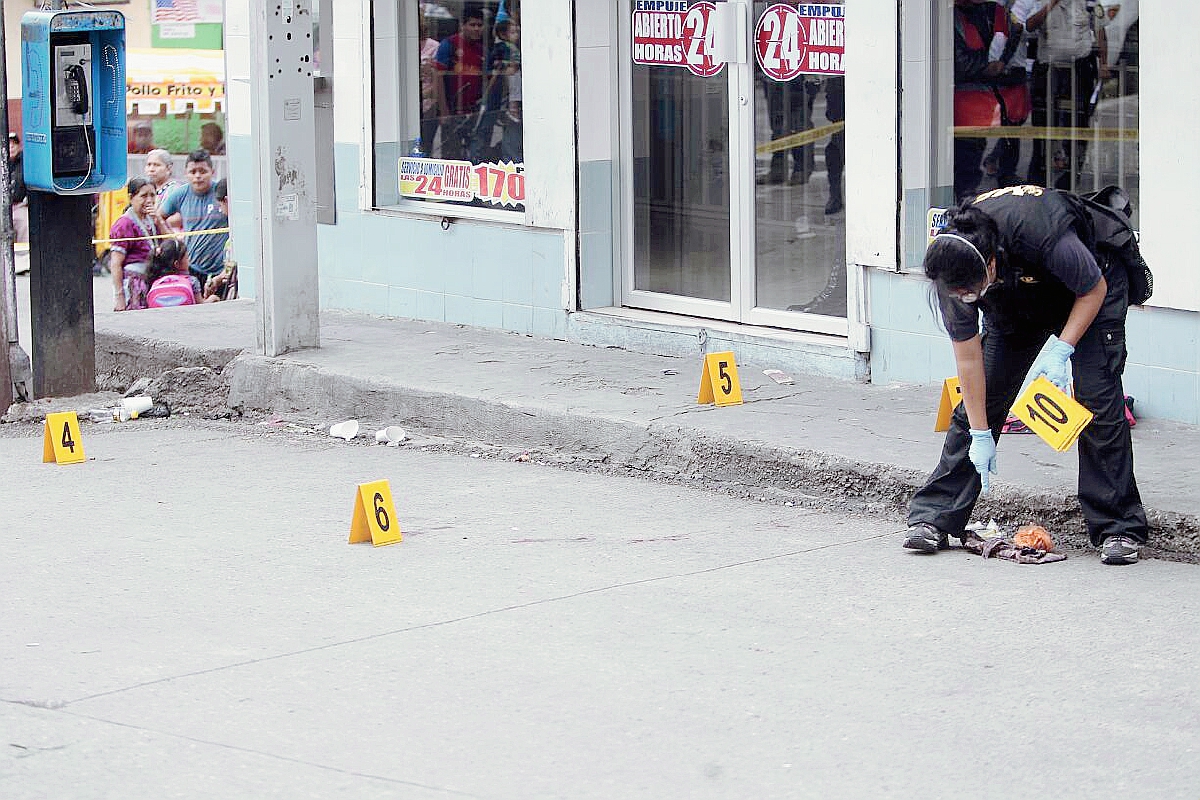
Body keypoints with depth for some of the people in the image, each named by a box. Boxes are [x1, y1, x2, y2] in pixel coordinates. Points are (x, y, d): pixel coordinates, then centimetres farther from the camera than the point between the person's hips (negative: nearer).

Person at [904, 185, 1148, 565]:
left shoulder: (1043, 235, -43)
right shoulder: (950, 262, -29)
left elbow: (1095, 289, -21)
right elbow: (967, 352, -18)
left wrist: (1060, 349, -30)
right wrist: (980, 434, -15)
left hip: (1088, 293, -4)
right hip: (1015, 305, 4)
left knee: (1098, 402, -15)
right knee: (977, 400, -6)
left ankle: (1118, 528, -7)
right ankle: (933, 517, 0)